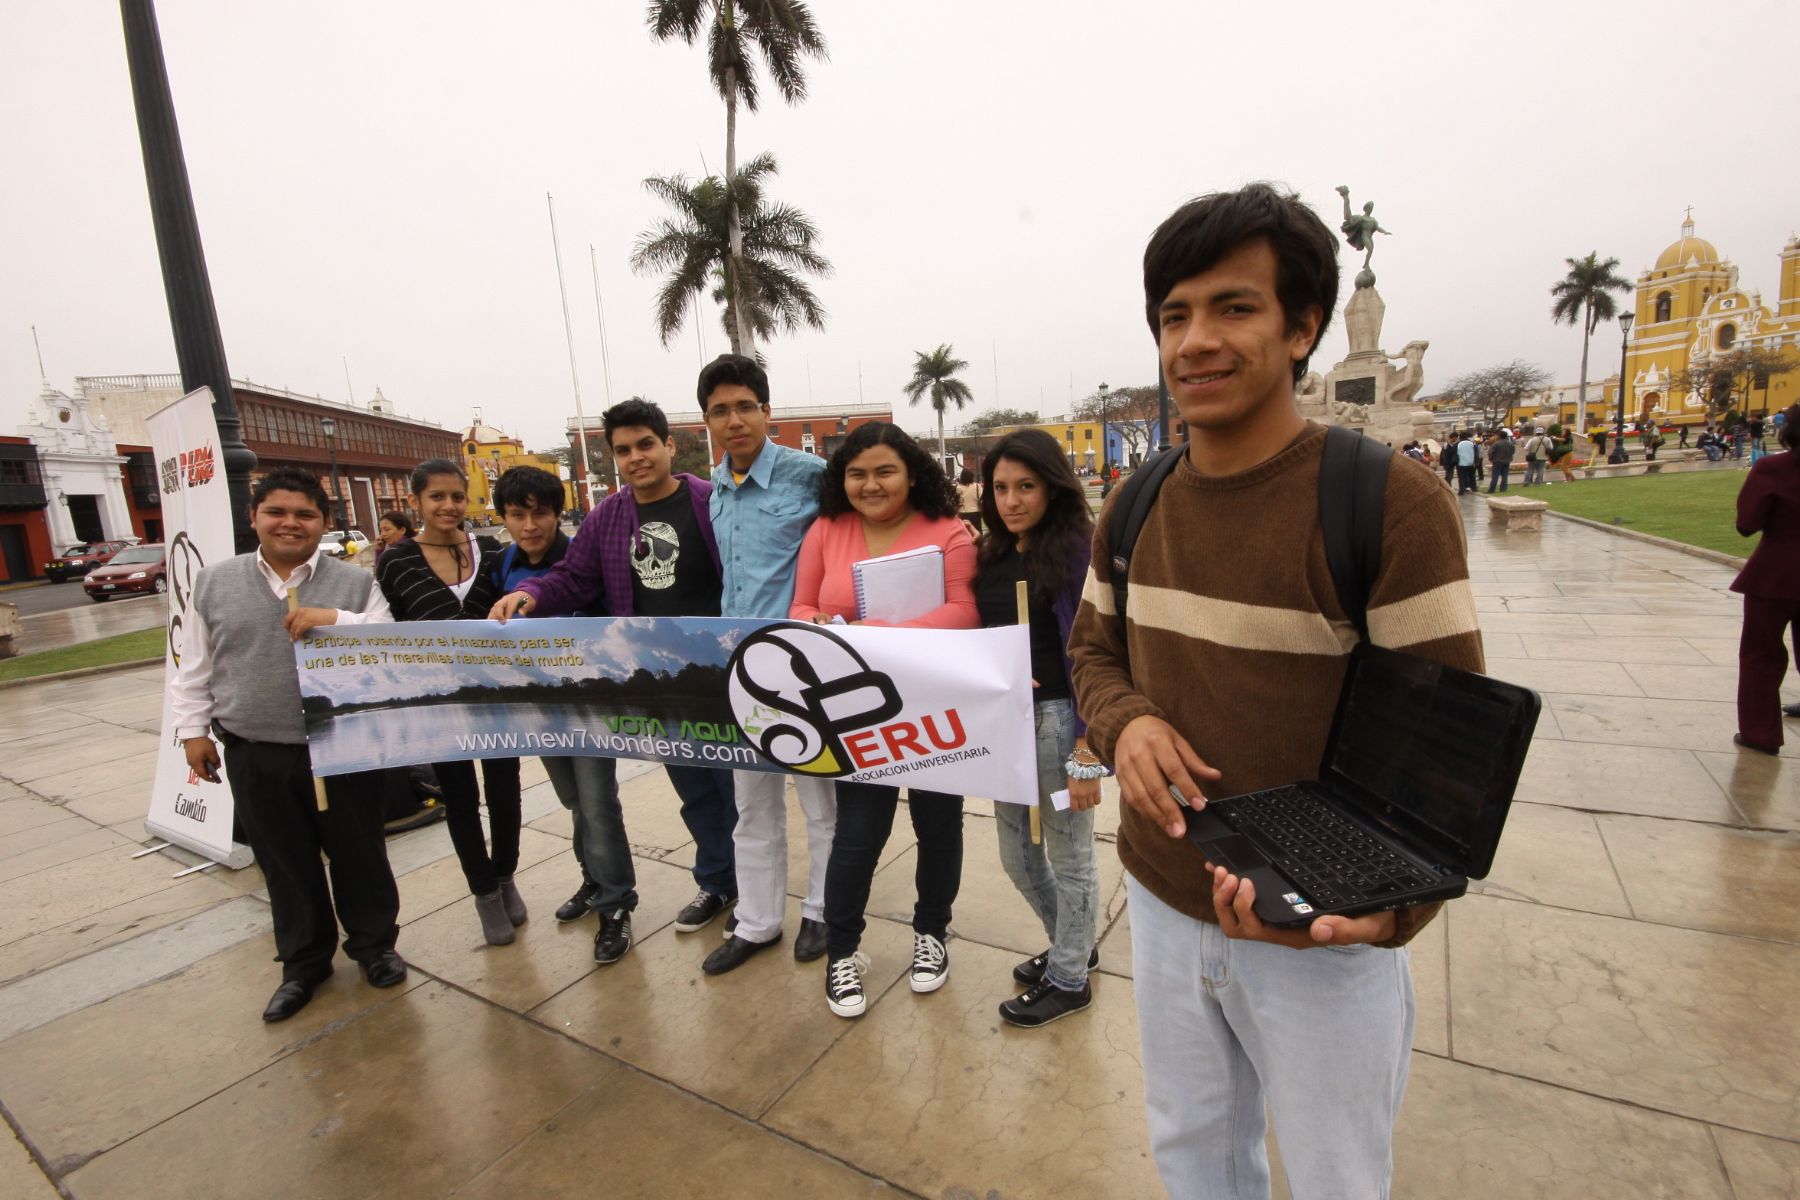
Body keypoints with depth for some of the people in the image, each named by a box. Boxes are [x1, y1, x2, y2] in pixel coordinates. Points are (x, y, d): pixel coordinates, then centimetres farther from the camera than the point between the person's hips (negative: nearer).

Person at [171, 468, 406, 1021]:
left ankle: (373, 944, 31)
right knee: (285, 862, 15)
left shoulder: (355, 584, -1)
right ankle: (303, 961, 33)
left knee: (358, 853, 10)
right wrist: (194, 729, 8)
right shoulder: (215, 584, 6)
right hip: (255, 757, 2)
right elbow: (194, 668, 13)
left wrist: (337, 619, -23)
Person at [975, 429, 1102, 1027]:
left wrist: (1086, 753, -17)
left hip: (1057, 717, -7)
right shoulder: (995, 553, 8)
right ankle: (1072, 944, 44)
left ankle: (1069, 979, 33)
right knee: (1017, 856, 19)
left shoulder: (1076, 549, -12)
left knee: (1069, 854, 12)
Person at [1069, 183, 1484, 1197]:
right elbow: (1094, 647, 8)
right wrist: (1126, 721, -15)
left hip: (1322, 939, -4)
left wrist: (1386, 905, -33)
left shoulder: (1392, 505, -18)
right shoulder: (1136, 507, 0)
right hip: (1162, 905, 5)